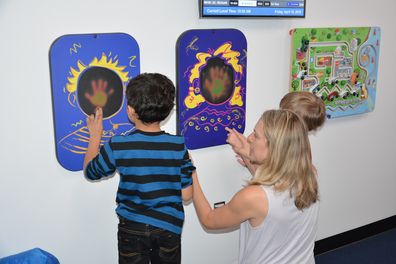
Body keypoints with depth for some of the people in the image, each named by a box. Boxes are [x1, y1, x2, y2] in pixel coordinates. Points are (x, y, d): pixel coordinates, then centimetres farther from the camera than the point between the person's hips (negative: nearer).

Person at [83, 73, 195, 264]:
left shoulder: (117, 146, -17)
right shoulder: (178, 145, -14)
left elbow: (90, 172, 2)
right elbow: (186, 194, -9)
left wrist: (95, 135, 13)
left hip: (132, 229, -1)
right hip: (168, 227, 1)